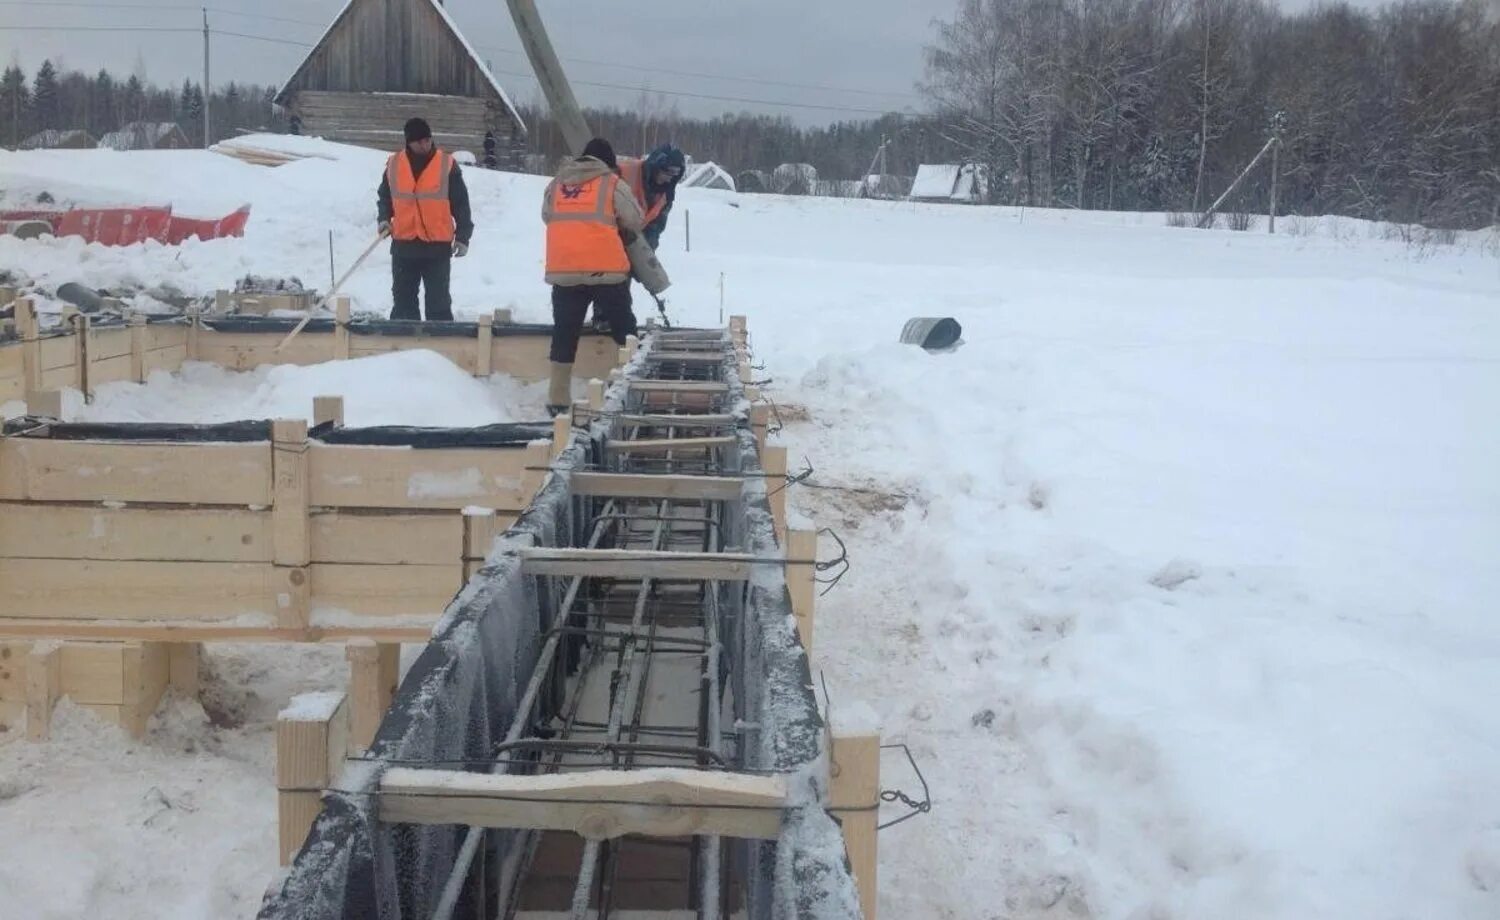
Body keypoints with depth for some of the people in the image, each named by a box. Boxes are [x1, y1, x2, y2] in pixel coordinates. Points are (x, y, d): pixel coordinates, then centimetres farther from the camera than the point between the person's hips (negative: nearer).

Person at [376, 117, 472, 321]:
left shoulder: (447, 165, -4)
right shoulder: (394, 165, 3)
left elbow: (461, 203, -1)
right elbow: (385, 197, 18)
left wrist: (463, 236, -4)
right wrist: (384, 218, 0)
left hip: (438, 246, -3)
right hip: (403, 245, 3)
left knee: (438, 301, 1)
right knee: (403, 298, 10)